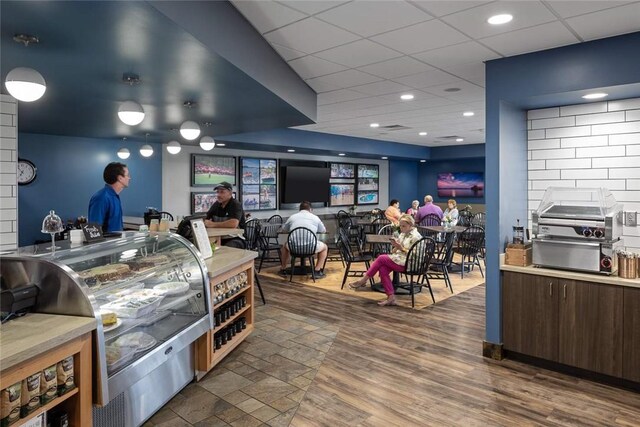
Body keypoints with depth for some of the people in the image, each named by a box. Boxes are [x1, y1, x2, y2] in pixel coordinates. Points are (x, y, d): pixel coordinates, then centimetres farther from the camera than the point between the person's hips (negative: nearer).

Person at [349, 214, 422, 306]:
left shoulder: (415, 236, -8)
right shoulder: (403, 234, 17)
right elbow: (394, 251, 16)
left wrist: (401, 248, -21)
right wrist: (395, 246, -5)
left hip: (407, 263, -8)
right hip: (399, 259, 8)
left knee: (381, 258, -17)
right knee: (382, 268, -18)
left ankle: (363, 281, -8)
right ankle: (391, 297, -19)